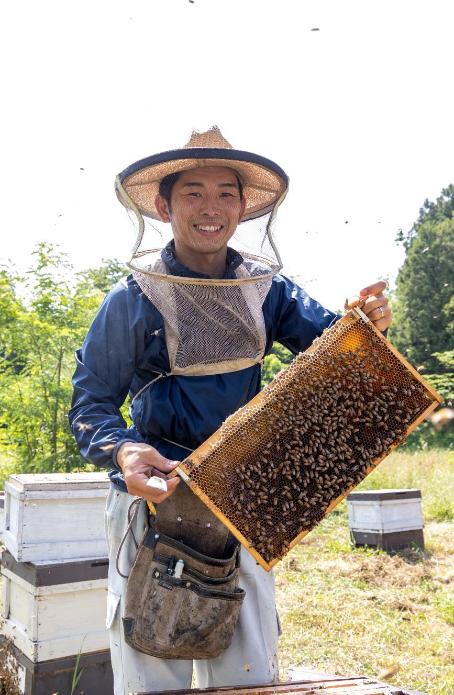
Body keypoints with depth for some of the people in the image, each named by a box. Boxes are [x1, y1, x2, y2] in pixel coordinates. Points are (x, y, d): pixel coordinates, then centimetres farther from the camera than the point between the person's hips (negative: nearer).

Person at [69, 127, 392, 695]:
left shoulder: (267, 289, 2)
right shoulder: (132, 301, -7)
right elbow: (91, 403, -6)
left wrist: (365, 324, -29)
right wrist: (123, 451, -25)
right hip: (154, 504, -3)